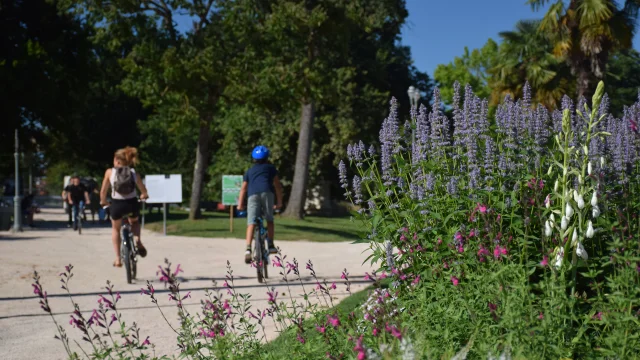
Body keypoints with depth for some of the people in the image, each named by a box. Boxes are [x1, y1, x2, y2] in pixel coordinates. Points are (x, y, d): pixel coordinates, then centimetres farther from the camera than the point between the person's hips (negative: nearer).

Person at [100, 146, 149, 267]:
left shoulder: (110, 172, 0)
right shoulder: (133, 172, 4)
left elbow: (103, 191, 3)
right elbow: (143, 190, 10)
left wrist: (103, 202, 23)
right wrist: (144, 196, 34)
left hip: (117, 205, -1)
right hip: (132, 204, 1)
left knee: (115, 229, 28)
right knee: (134, 222, 35)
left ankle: (118, 259, 20)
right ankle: (137, 239, 3)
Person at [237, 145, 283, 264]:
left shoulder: (250, 171, 30)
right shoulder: (270, 168, 26)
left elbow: (243, 188, 19)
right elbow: (277, 186, 20)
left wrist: (240, 204, 17)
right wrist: (279, 202, 23)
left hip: (252, 195, 1)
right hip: (266, 192, -1)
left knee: (251, 223, -7)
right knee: (269, 220, 17)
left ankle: (248, 249, -22)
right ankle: (271, 245, 13)